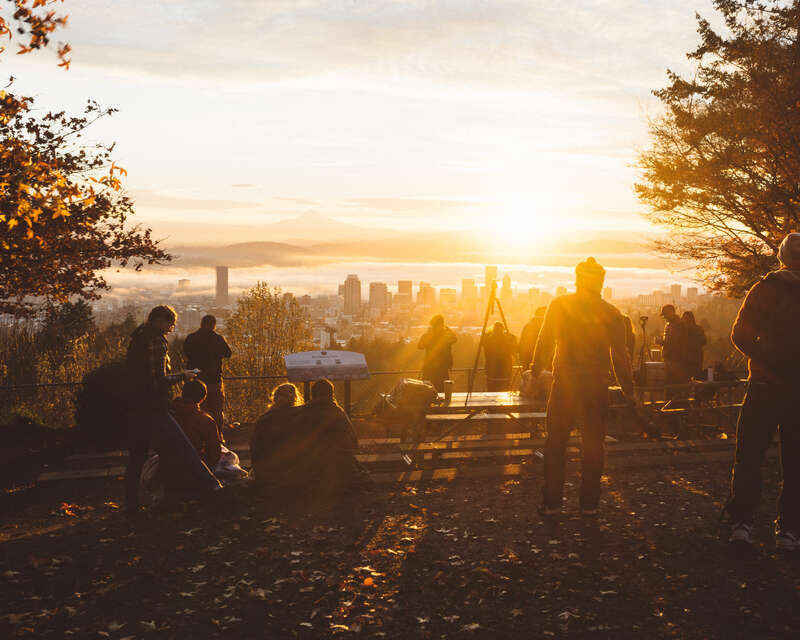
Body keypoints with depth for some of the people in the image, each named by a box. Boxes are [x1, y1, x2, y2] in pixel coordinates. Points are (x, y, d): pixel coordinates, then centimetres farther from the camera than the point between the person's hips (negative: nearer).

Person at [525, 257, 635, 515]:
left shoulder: (559, 305, -2)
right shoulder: (611, 313, 1)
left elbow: (545, 343, -2)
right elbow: (620, 356, 3)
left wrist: (534, 373, 8)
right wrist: (628, 390, 10)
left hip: (564, 385, 0)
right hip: (596, 387, 1)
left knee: (555, 443, 9)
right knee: (593, 444, 9)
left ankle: (551, 501, 11)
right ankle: (589, 503, 12)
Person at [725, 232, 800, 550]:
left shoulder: (765, 288, -2)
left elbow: (740, 335, -2)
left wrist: (766, 360, 2)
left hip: (765, 386, 0)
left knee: (748, 456, 6)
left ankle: (741, 521, 7)